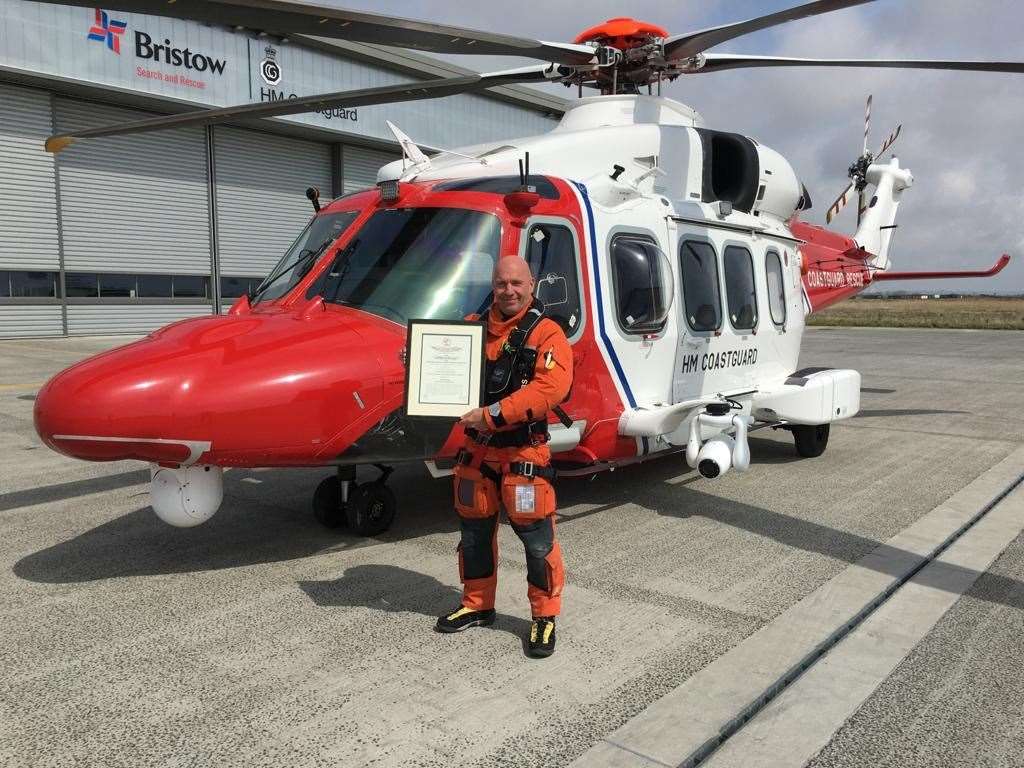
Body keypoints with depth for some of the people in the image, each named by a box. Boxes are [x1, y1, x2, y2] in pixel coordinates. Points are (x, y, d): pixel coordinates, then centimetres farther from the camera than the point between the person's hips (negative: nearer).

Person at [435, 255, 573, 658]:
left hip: (523, 452, -5)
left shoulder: (546, 333, -9)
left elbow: (551, 388, -23)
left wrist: (492, 414, -26)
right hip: (476, 450, 6)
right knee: (474, 532, 17)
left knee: (537, 539, 1)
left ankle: (545, 617, 20)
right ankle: (477, 606, 36)